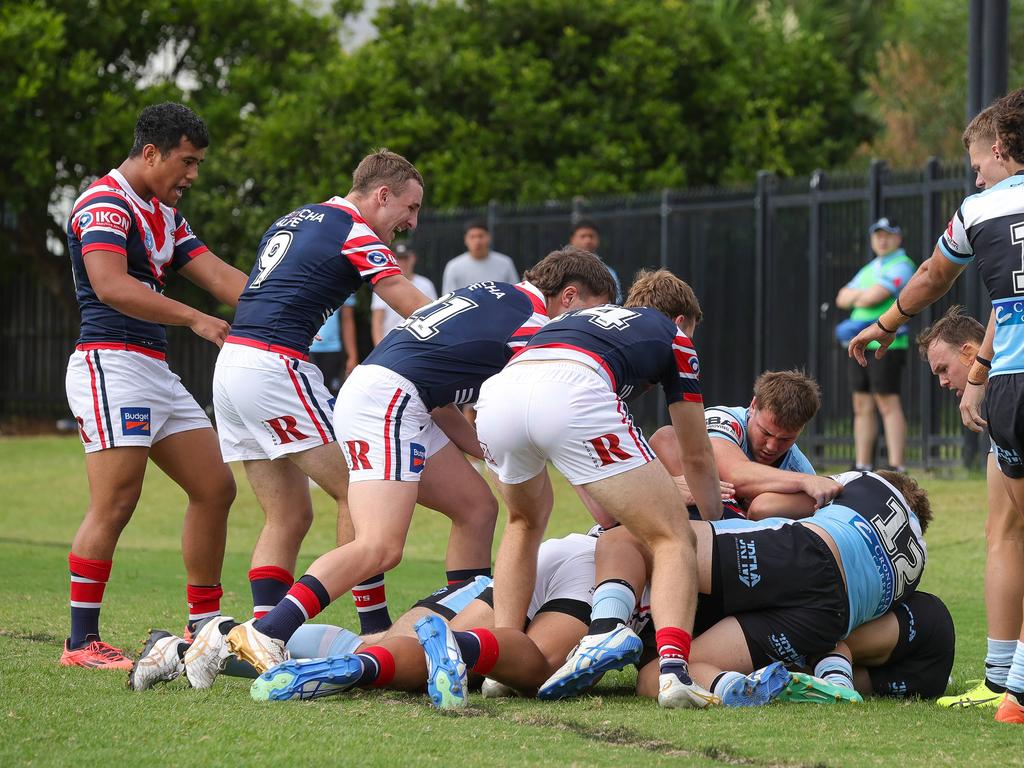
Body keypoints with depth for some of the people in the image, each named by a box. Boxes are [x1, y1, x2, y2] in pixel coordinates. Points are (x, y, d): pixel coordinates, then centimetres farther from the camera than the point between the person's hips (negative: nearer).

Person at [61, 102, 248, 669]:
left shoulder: (164, 217, 20)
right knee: (115, 504, -13)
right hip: (111, 363, -10)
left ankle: (203, 626, 16)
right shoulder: (105, 203, -10)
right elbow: (111, 286, -24)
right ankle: (81, 642, -9)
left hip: (155, 369, 10)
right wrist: (195, 319, -27)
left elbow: (221, 279, 15)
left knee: (215, 488, 9)